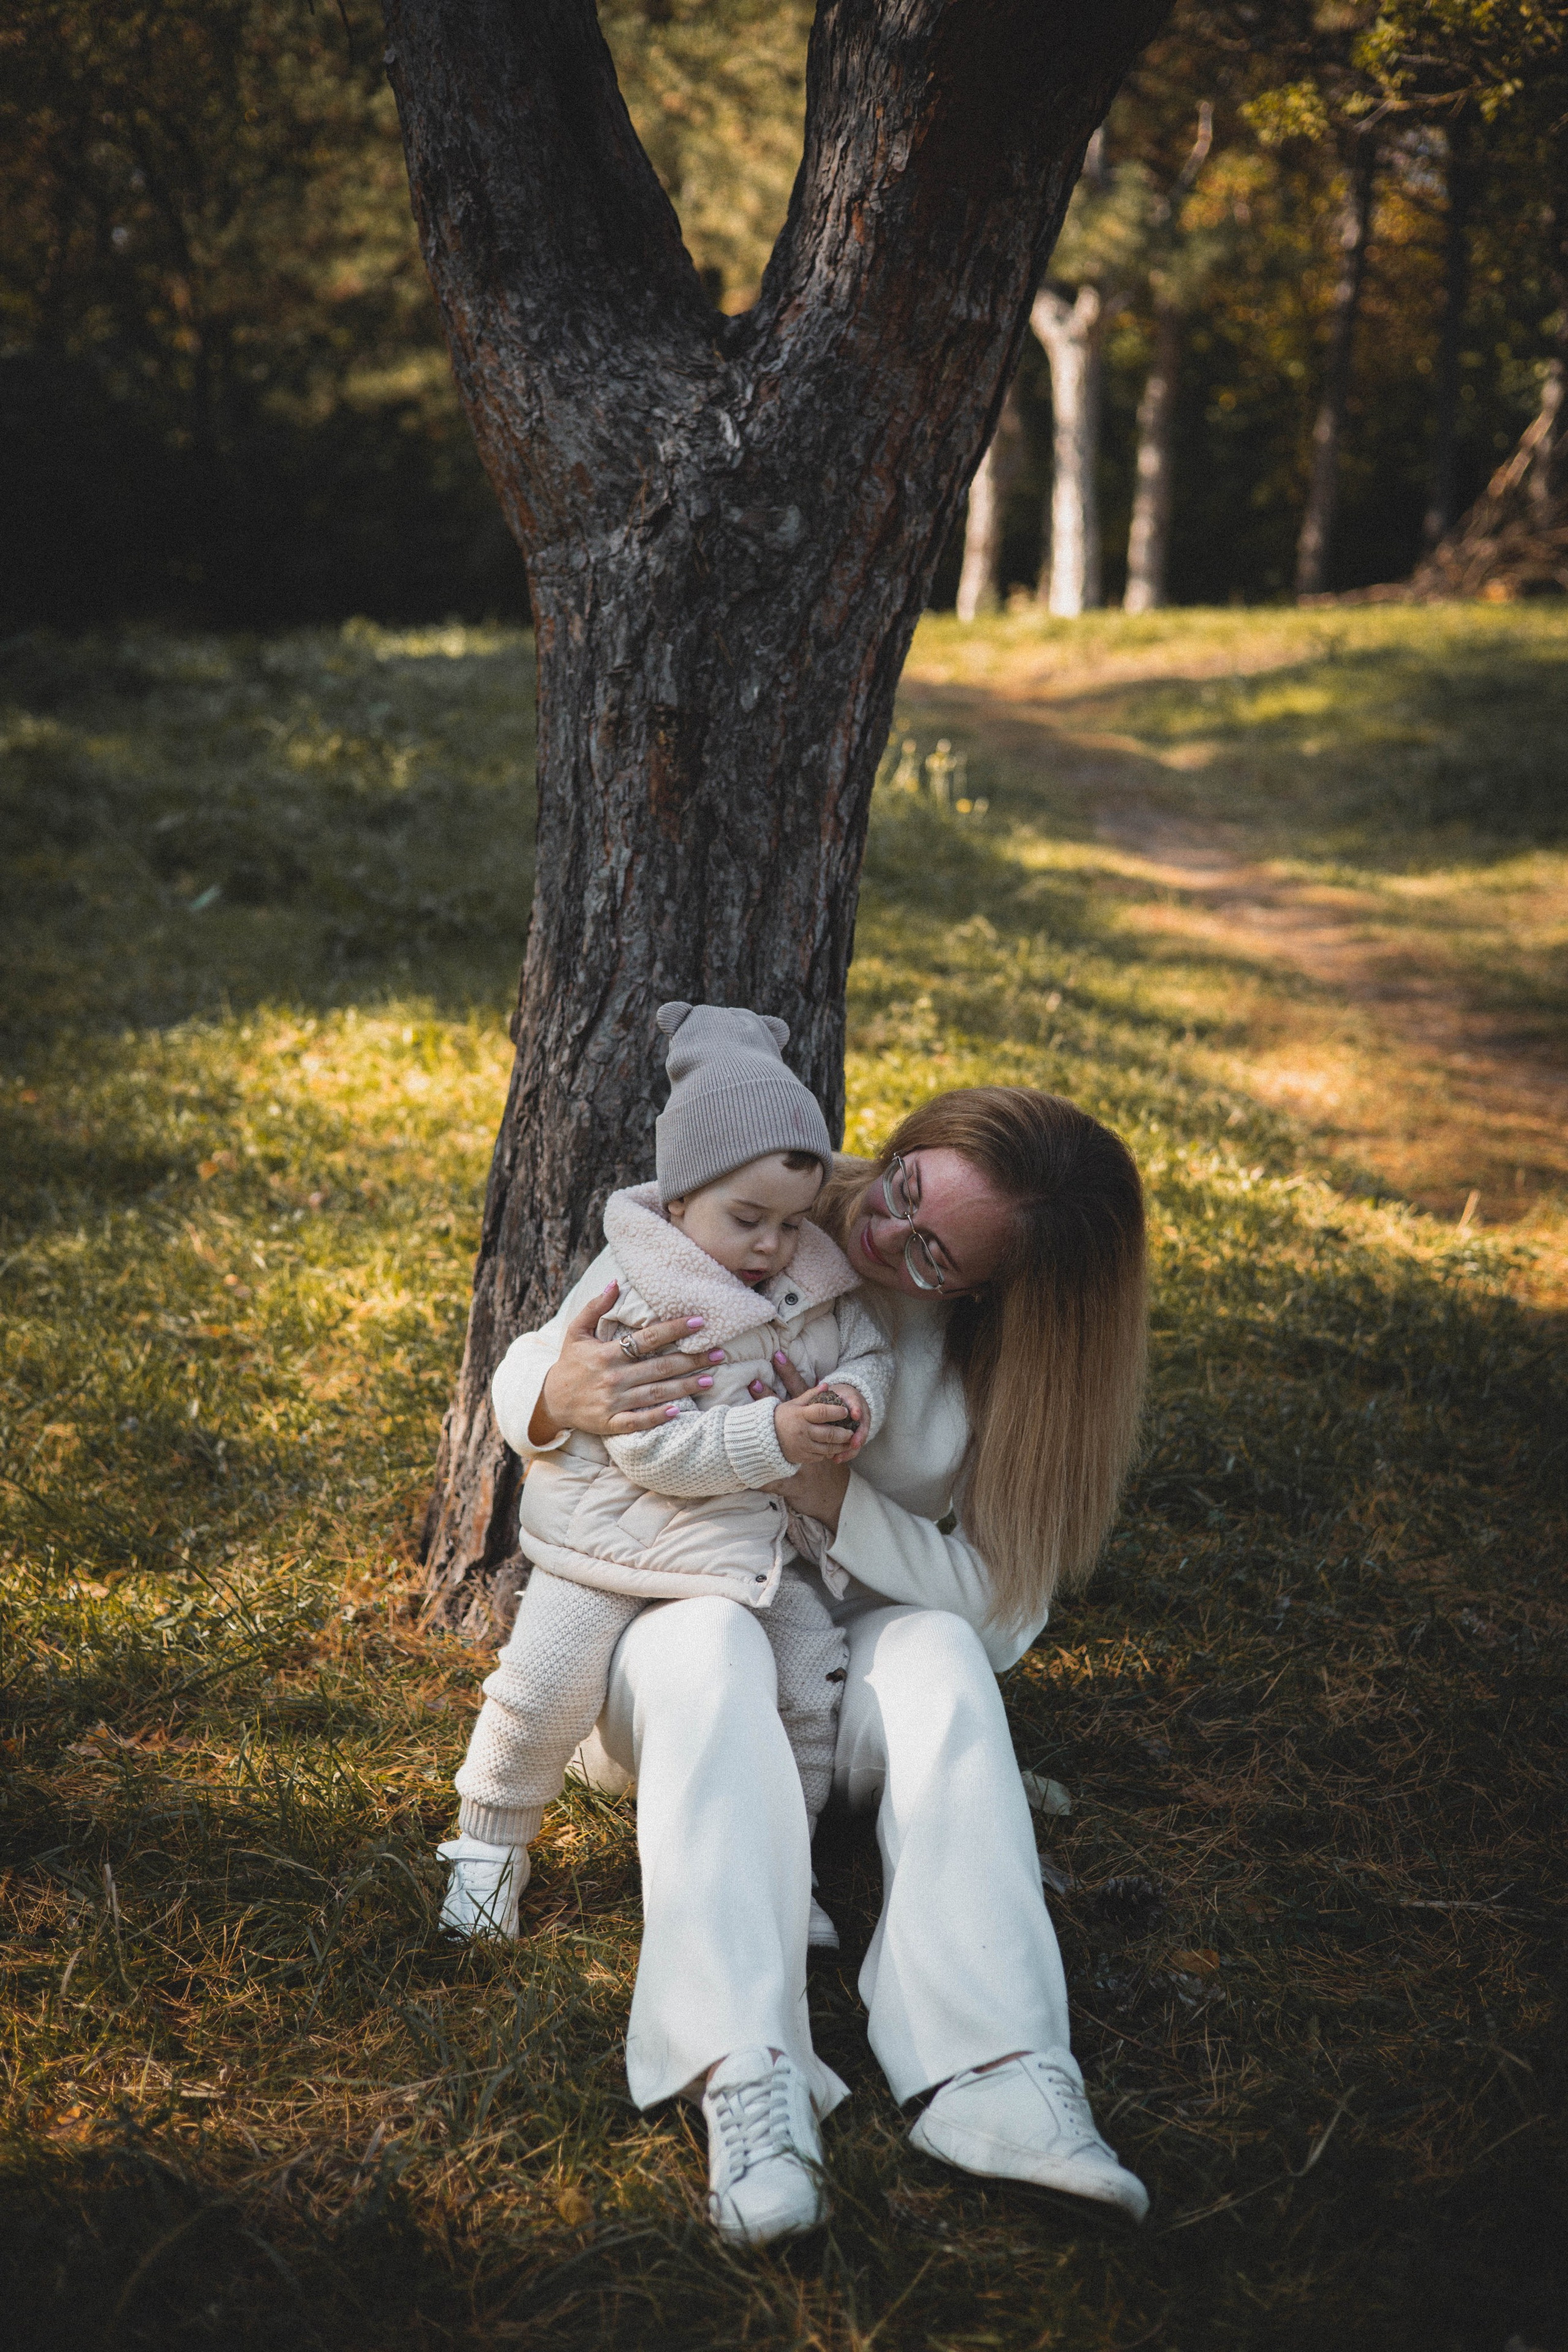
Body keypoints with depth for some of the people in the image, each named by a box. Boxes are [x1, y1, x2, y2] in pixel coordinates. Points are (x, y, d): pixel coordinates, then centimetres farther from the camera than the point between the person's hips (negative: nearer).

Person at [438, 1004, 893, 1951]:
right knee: (549, 1682, -8)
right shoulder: (637, 1301, -21)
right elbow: (653, 1449, -26)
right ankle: (491, 1844, 17)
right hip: (623, 1532, -5)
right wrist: (776, 1434, -34)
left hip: (760, 1536, 5)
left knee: (814, 1676, -5)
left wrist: (856, 1399, -18)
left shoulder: (816, 1280, -1)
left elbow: (867, 1348, 7)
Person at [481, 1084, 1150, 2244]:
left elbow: (999, 1605, -13)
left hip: (852, 1645, 1)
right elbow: (525, 1371, -4)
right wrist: (561, 1396, -30)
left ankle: (995, 2074, -46)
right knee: (711, 1638, -36)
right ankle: (749, 2086, -50)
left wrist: (826, 1488, -27)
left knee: (940, 1655, -33)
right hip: (663, 1615, -1)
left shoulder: (1003, 1363, -7)